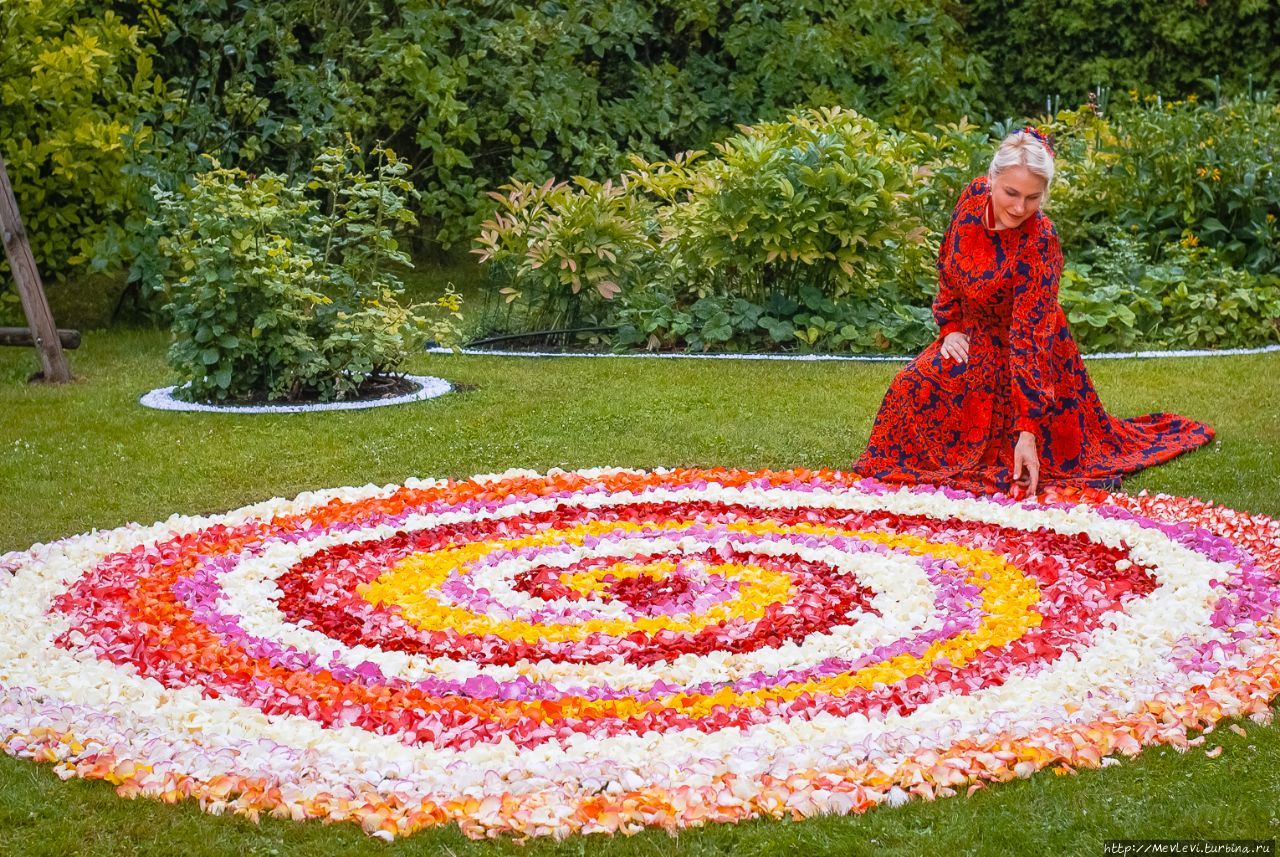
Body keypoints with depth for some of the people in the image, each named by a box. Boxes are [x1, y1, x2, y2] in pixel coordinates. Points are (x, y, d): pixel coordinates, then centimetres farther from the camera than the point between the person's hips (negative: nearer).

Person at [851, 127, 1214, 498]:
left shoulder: (1039, 242, -31)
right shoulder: (974, 196, -15)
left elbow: (1030, 337, -33)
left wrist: (1028, 430, -36)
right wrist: (950, 327, -1)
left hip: (1016, 350, -5)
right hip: (973, 337, 5)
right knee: (914, 387, -14)